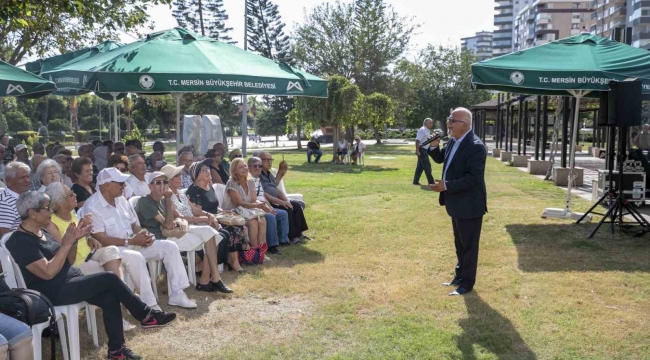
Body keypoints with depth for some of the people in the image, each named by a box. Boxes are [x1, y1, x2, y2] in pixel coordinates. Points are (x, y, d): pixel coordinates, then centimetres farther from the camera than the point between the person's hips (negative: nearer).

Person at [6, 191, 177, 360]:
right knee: (110, 278, -17)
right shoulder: (21, 242, -15)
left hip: (70, 282, 9)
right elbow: (48, 272, -24)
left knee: (110, 299, -11)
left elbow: (66, 261, 15)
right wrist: (66, 244, -20)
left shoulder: (41, 232, 14)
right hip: (54, 292, -9)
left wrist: (74, 240, 0)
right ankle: (146, 316, -4)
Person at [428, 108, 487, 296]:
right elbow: (440, 158, 19)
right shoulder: (454, 141, 4)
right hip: (457, 204, 9)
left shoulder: (475, 146, -24)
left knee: (469, 245, 5)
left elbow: (474, 178, -29)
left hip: (469, 206, -9)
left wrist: (446, 186, -30)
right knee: (459, 243, 22)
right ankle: (460, 275, 37)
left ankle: (467, 282, 18)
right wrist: (434, 146, -2)